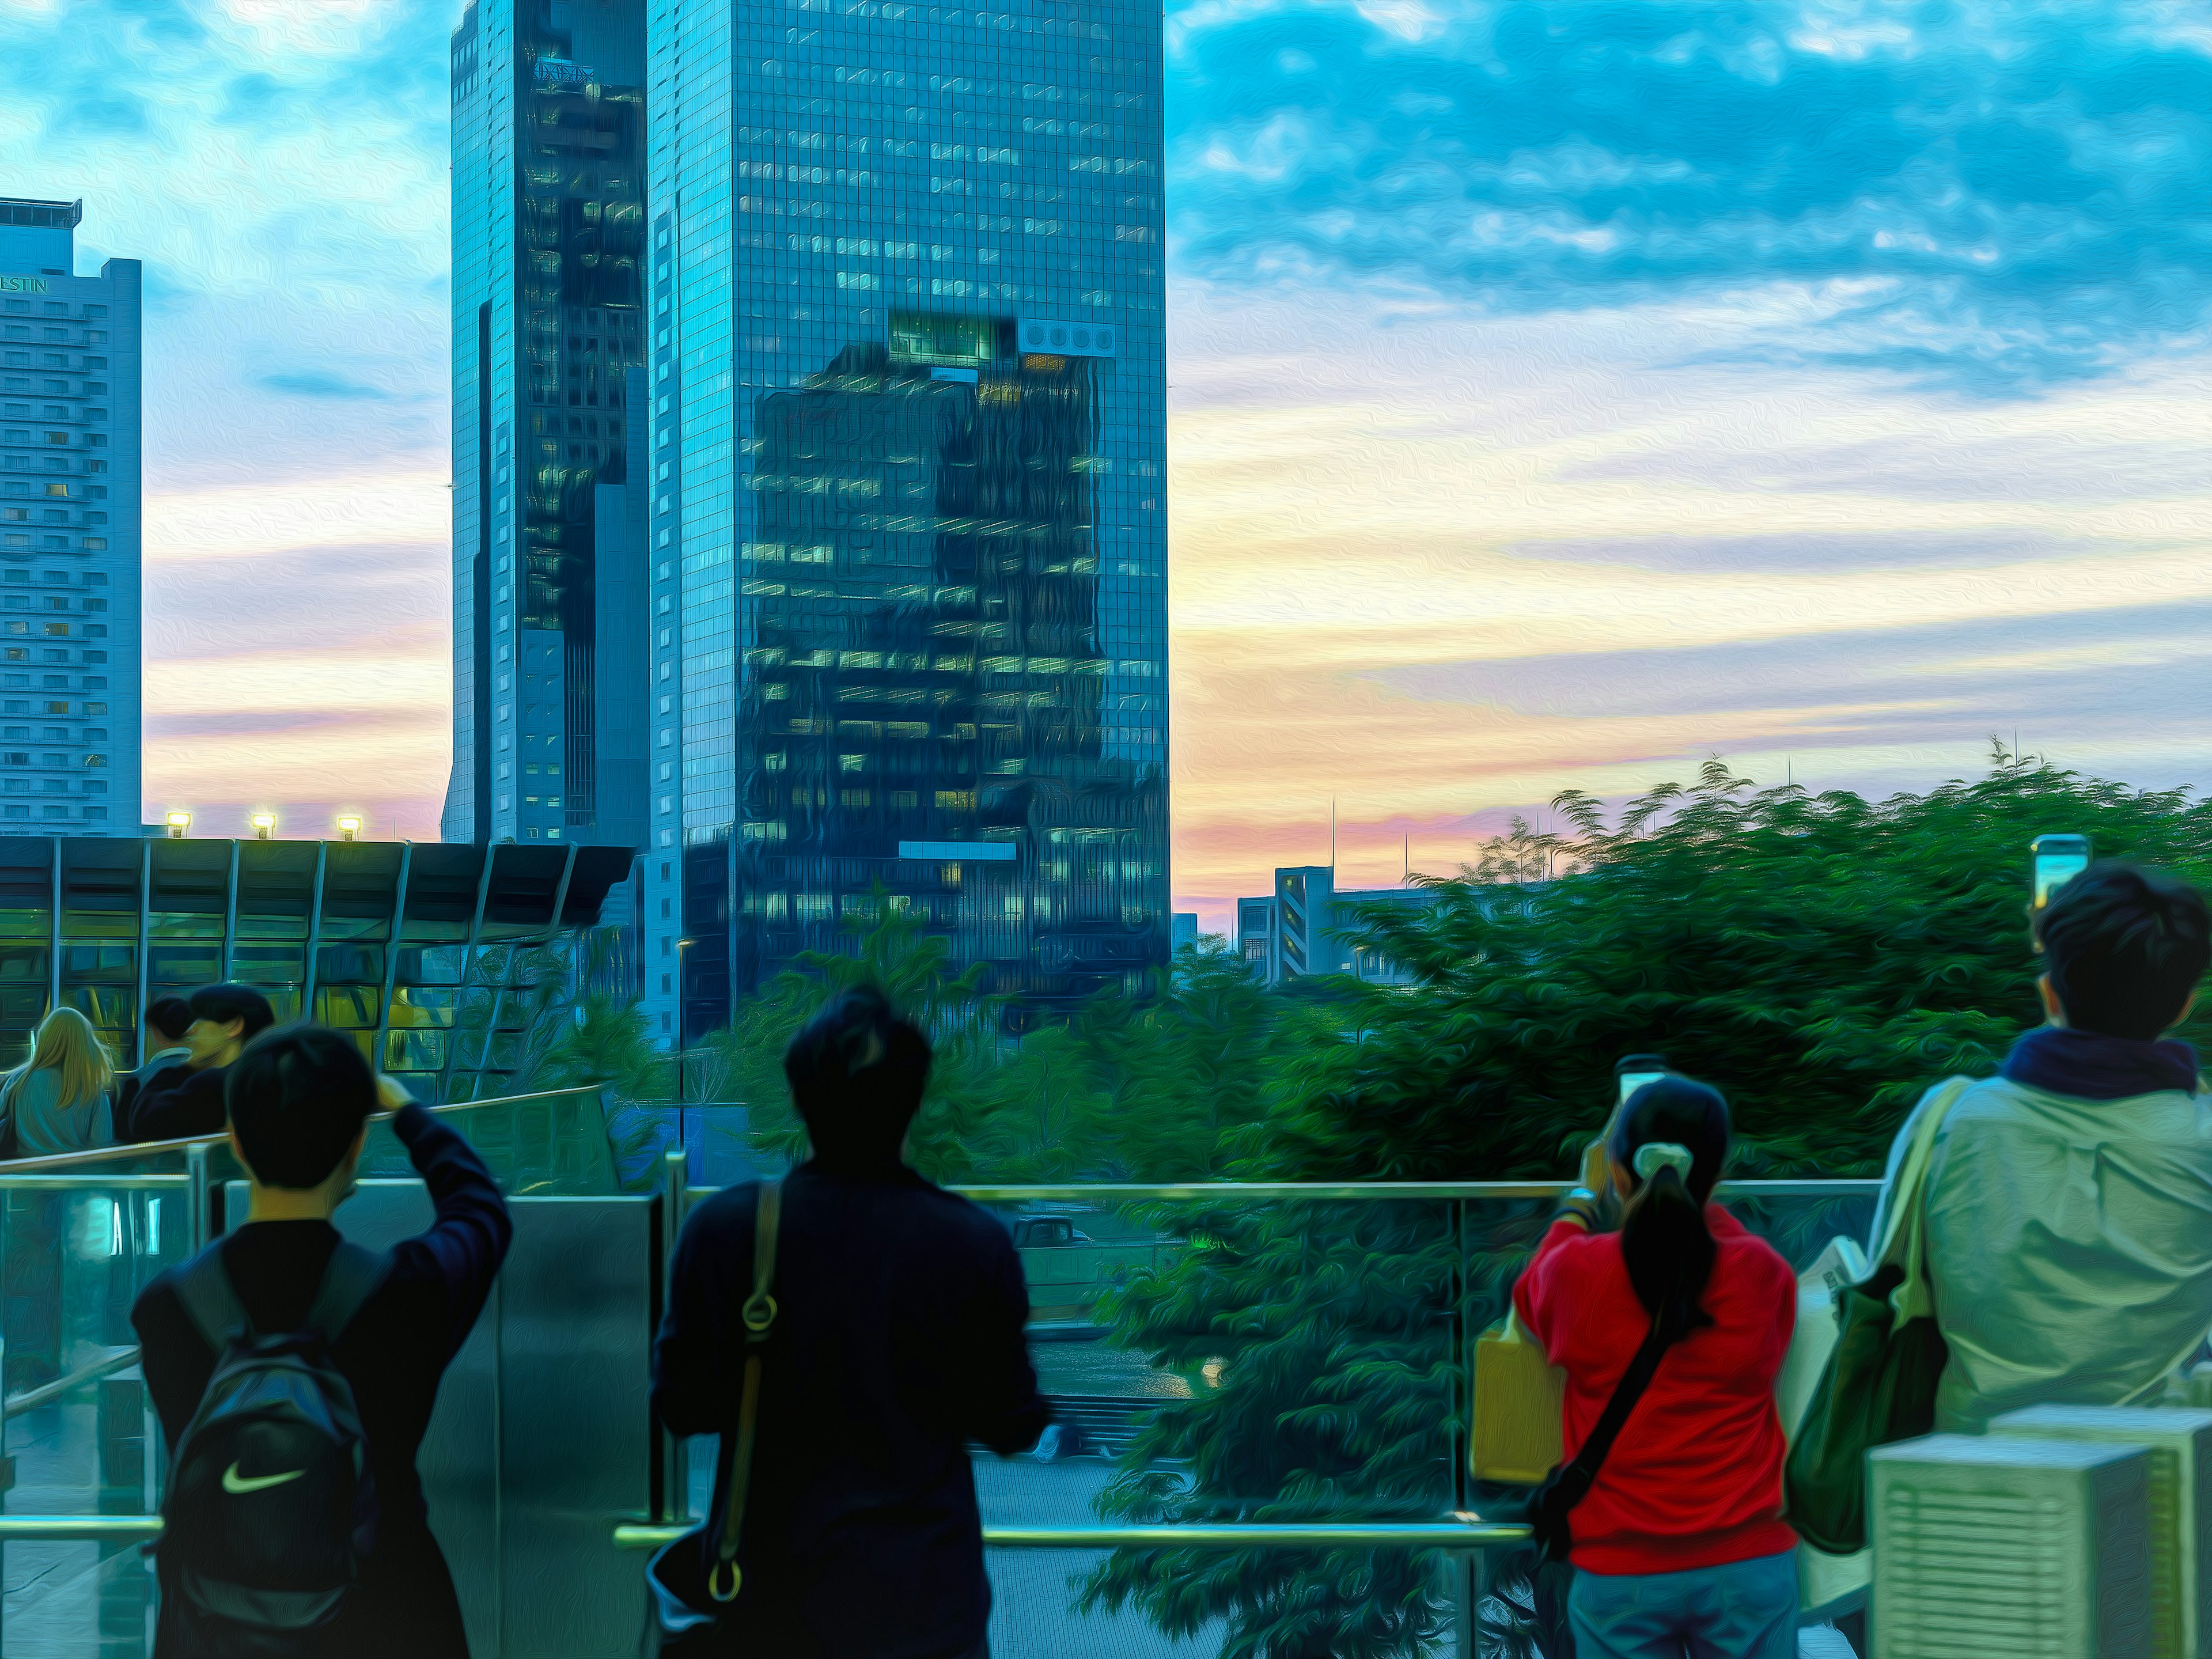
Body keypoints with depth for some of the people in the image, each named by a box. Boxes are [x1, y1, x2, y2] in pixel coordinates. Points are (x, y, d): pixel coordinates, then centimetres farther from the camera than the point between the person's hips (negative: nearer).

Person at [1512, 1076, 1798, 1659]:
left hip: (1621, 1573, -1)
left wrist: (1577, 1208, 30)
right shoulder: (1761, 1275, -7)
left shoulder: (1577, 1272, -9)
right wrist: (1698, 1202, 33)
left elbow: (1530, 1298, 15)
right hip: (1748, 1565, 1)